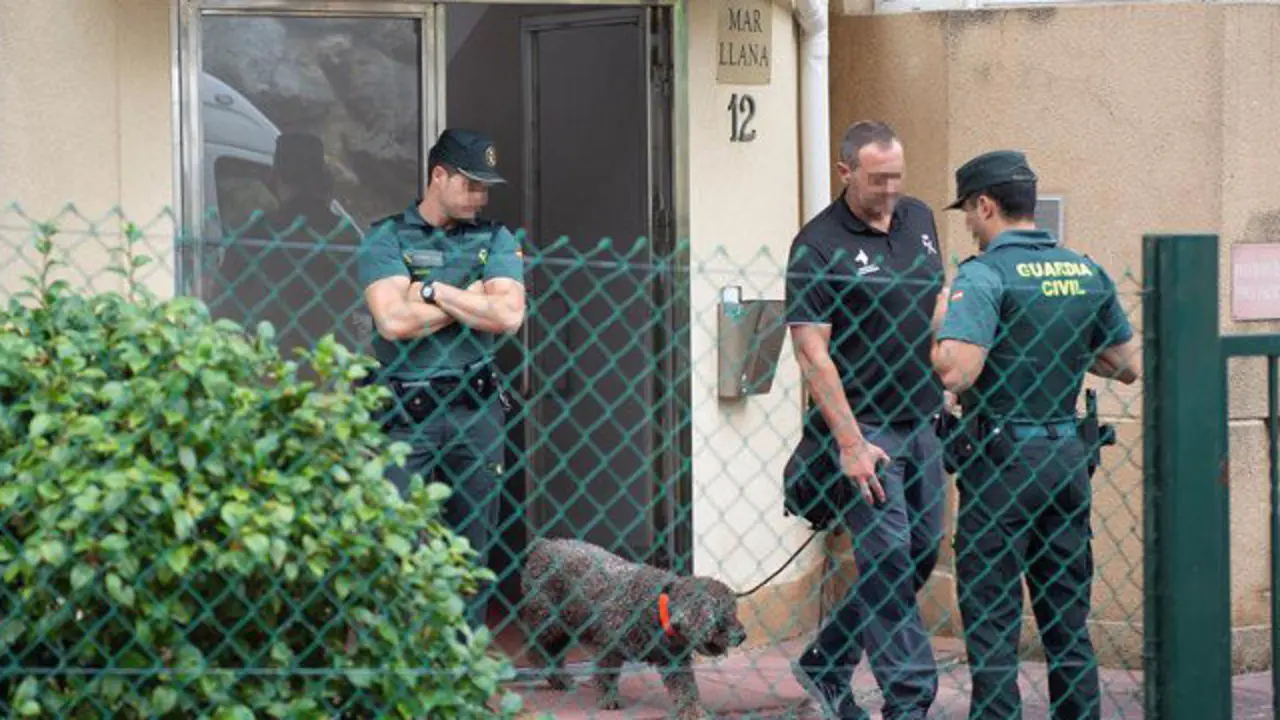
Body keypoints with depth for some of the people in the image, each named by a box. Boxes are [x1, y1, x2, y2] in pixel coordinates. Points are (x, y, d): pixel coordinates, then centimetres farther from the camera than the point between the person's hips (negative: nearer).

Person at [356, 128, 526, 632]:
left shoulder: (495, 241, 10)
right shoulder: (387, 238, 2)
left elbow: (509, 315, -7)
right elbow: (393, 321, -13)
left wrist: (432, 290, -7)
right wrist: (472, 298, -5)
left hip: (476, 409, 3)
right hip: (405, 413, -3)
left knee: (473, 546, 6)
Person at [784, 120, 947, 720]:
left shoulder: (919, 219, 9)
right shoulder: (818, 246, -11)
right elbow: (813, 354, -15)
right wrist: (850, 443, -20)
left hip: (921, 422, 7)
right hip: (862, 425, -7)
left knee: (921, 554, 10)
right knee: (887, 558, -9)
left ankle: (825, 665, 24)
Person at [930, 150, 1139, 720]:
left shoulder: (984, 275, -13)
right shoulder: (1086, 272, 7)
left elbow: (955, 373, -24)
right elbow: (1126, 366, 15)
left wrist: (941, 325, -5)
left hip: (1002, 459, -6)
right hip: (1068, 457, 6)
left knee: (991, 622, 0)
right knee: (1068, 620, 14)